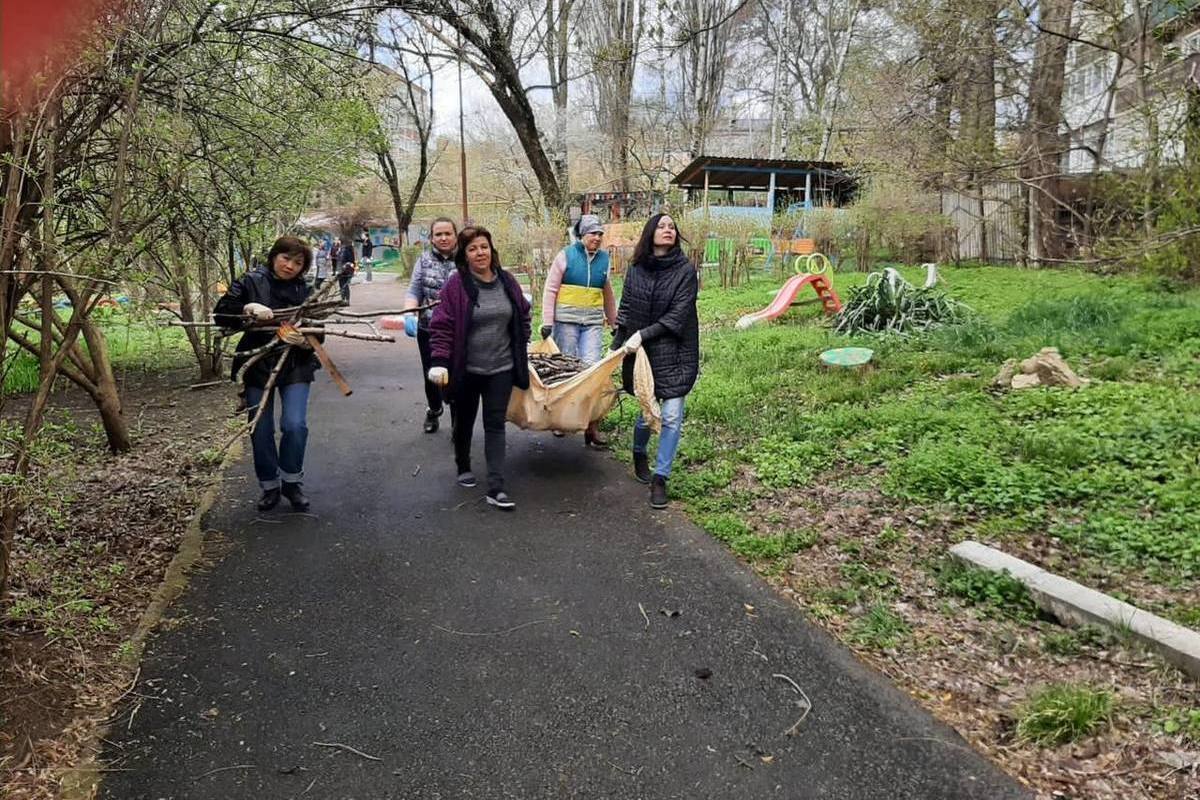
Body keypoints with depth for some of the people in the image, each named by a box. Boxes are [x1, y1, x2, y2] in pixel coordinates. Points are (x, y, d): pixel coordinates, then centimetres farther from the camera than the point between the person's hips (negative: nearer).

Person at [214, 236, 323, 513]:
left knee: (295, 425, -14)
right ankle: (269, 486, 25)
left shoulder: (305, 292, 1)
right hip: (257, 366, 0)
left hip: (295, 366, 0)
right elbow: (220, 313, -8)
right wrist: (248, 308, -25)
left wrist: (305, 341, -23)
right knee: (261, 431, 6)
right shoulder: (251, 283, -2)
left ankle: (291, 481, 9)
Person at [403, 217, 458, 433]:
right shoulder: (424, 260, 6)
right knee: (431, 375, 15)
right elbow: (414, 291, 2)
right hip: (428, 329, 3)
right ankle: (434, 410, 44)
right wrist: (409, 314, -15)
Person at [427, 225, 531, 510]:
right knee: (465, 421, 16)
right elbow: (442, 325, -12)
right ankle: (463, 467, 40)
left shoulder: (507, 282, 1)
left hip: (501, 369, 2)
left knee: (495, 425, 0)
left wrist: (521, 351, 15)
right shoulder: (456, 285, -11)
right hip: (466, 370, -2)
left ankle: (496, 488, -1)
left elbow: (523, 316, 15)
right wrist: (439, 362, -20)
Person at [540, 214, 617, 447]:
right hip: (566, 321, -2)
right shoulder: (566, 255, -2)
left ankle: (592, 426, -2)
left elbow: (608, 294, 20)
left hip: (593, 323, 3)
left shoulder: (604, 259, 10)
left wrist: (613, 322, 23)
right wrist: (547, 321, -8)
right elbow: (550, 289, -2)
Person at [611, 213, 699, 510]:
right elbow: (625, 310, 8)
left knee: (672, 416, -5)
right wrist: (618, 347, 5)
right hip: (640, 352, 2)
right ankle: (639, 453, 43)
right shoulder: (636, 269, 3)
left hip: (674, 352, -2)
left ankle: (660, 478, 10)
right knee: (647, 411, 11)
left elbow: (677, 316, -12)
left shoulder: (685, 270, -7)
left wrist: (642, 335, -16)